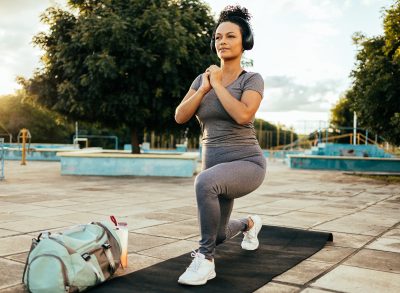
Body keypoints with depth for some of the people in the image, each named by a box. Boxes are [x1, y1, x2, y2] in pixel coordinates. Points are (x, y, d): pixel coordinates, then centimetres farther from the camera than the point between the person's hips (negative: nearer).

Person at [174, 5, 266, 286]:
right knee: (218, 235, 19)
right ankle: (250, 223, 53)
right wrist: (204, 87, -10)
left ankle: (206, 259, -22)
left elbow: (243, 115, -26)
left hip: (246, 164, -6)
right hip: (215, 165, 6)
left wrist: (217, 84, -15)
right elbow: (180, 117, -2)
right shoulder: (202, 79, 8)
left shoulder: (253, 79, -7)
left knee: (205, 183, -40)